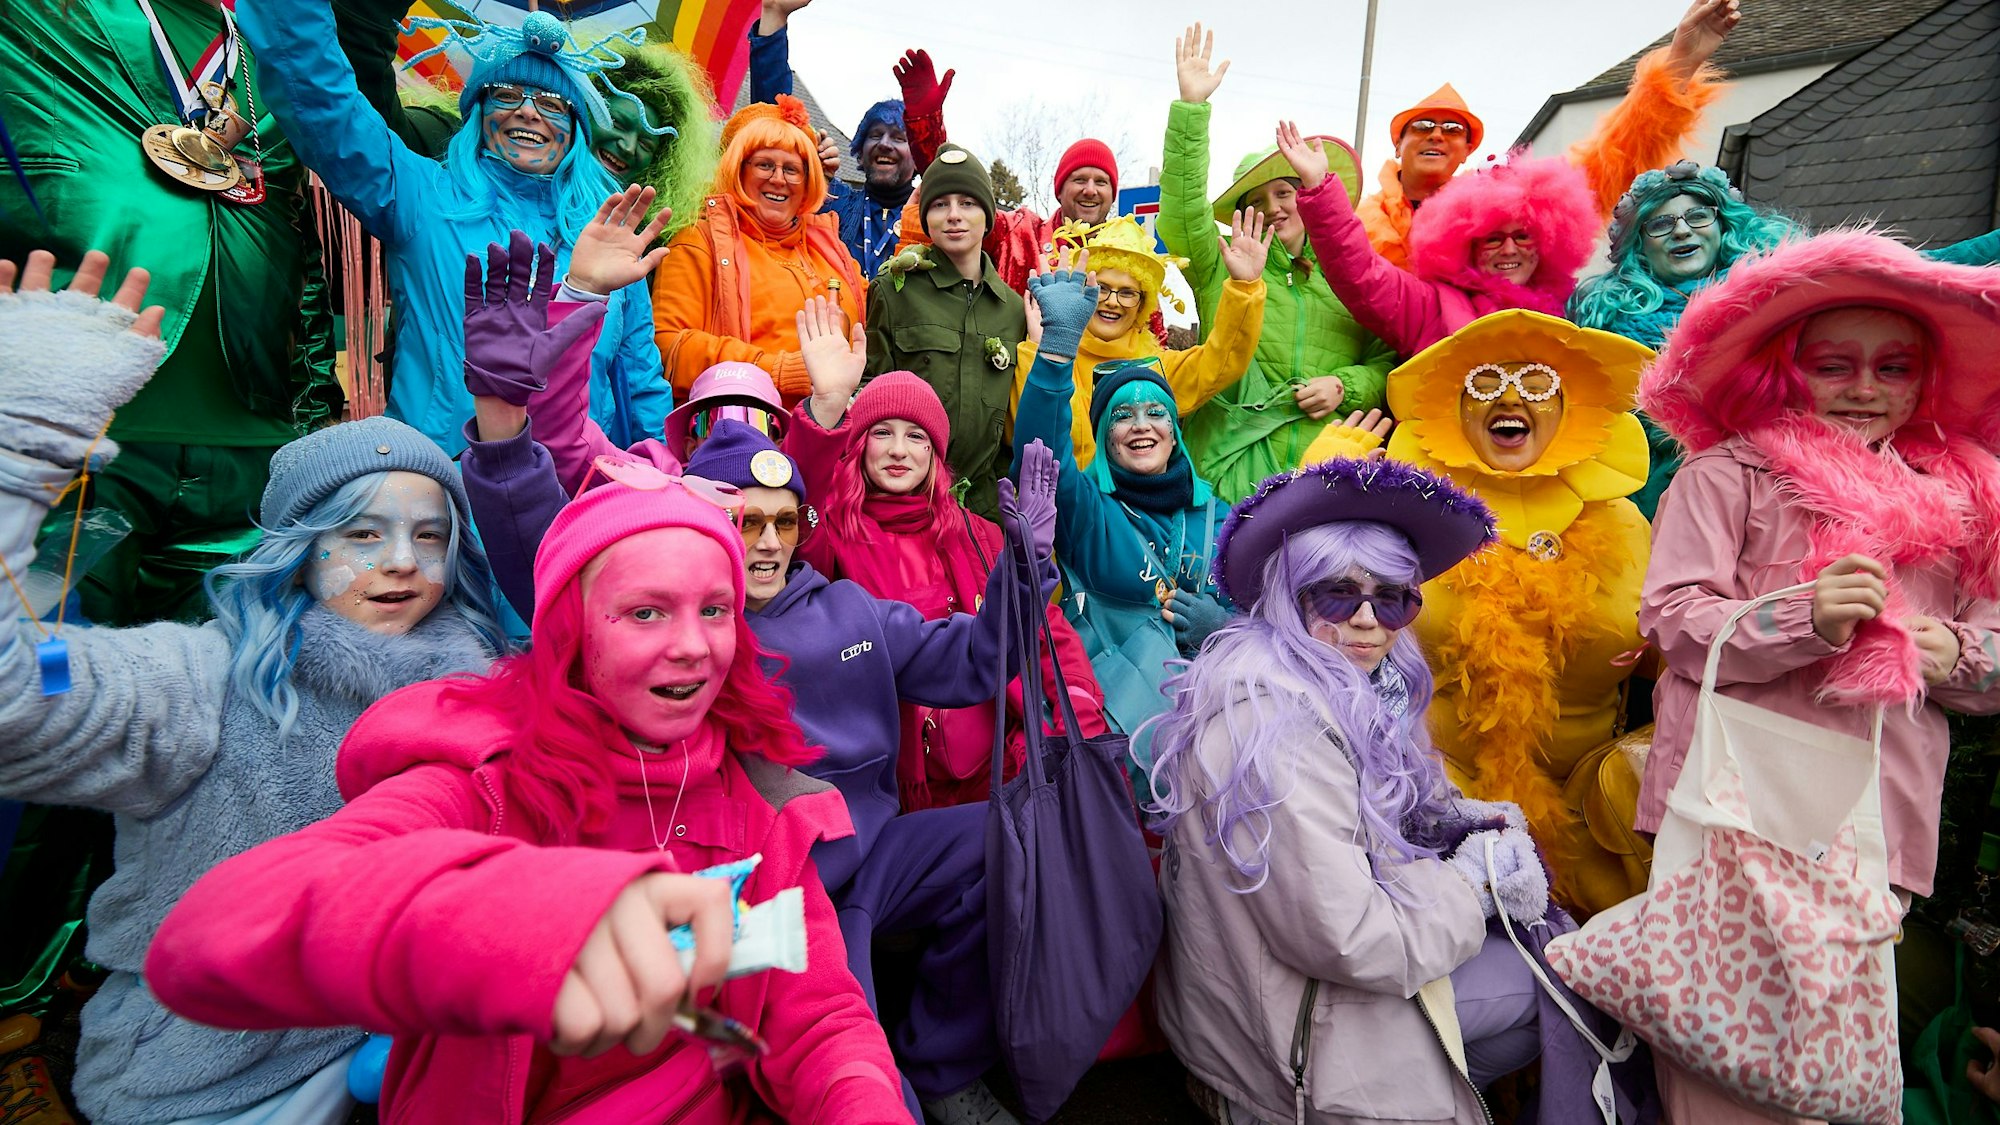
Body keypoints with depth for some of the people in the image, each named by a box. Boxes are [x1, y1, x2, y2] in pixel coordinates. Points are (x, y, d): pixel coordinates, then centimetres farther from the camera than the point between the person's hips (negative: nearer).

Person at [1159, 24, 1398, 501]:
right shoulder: (1222, 268, 11)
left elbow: (1388, 362, 15)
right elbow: (1182, 213, -6)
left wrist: (1346, 386, -6)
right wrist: (1191, 105, -12)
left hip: (1331, 467, 2)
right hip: (1237, 466, -1)